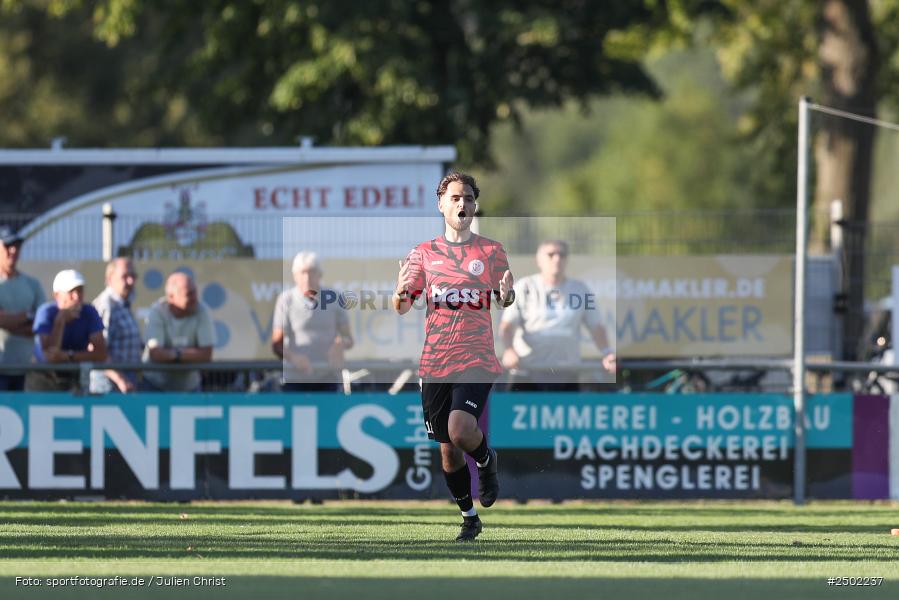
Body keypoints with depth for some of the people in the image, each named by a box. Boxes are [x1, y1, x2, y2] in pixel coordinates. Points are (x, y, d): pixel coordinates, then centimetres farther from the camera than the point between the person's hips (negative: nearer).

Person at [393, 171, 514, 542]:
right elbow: (400, 308, 8)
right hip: (435, 363, 2)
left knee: (460, 431, -23)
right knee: (447, 449, 5)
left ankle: (486, 459, 11)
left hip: (476, 360, -2)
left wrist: (507, 295, -15)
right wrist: (400, 293, -17)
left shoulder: (491, 252, 3)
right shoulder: (424, 253, 7)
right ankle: (469, 517, 25)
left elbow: (505, 301, 10)